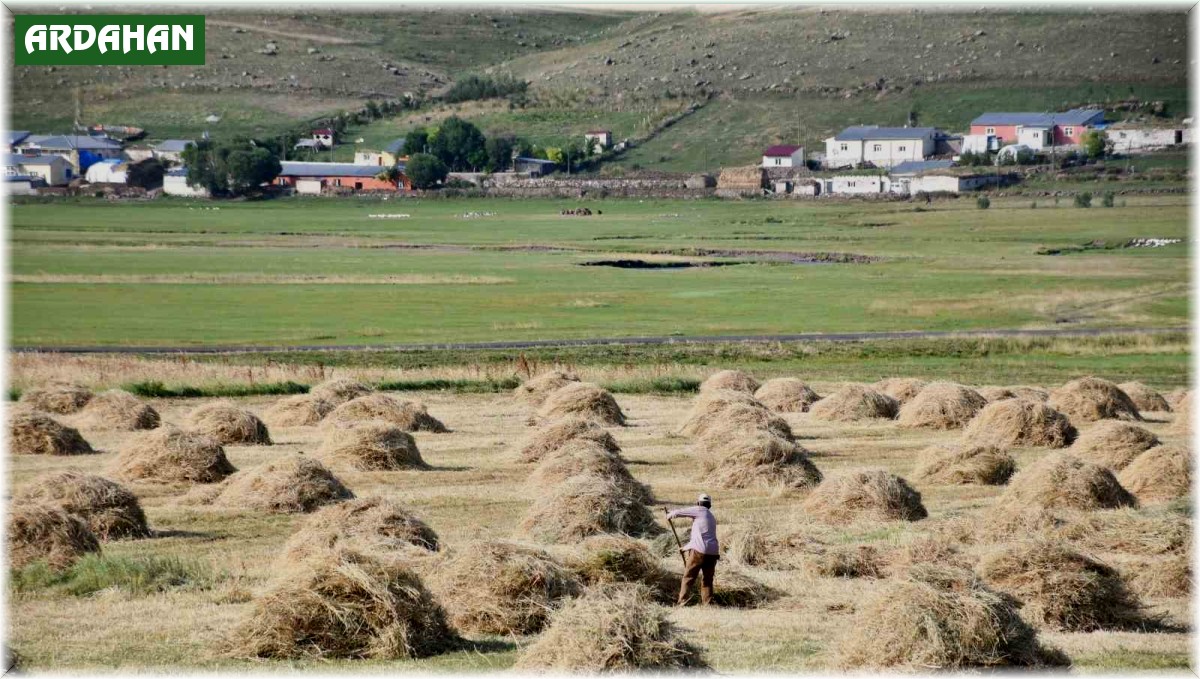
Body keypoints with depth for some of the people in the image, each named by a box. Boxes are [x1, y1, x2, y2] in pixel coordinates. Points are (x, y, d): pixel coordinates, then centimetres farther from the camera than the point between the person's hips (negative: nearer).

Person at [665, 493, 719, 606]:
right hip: (713, 553, 6)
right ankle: (707, 605, 5)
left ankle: (682, 604, -3)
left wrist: (669, 515, 24)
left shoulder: (699, 510, 1)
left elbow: (679, 512, 3)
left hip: (699, 551, -6)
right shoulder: (712, 517, 23)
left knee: (688, 578, 1)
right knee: (707, 580, 12)